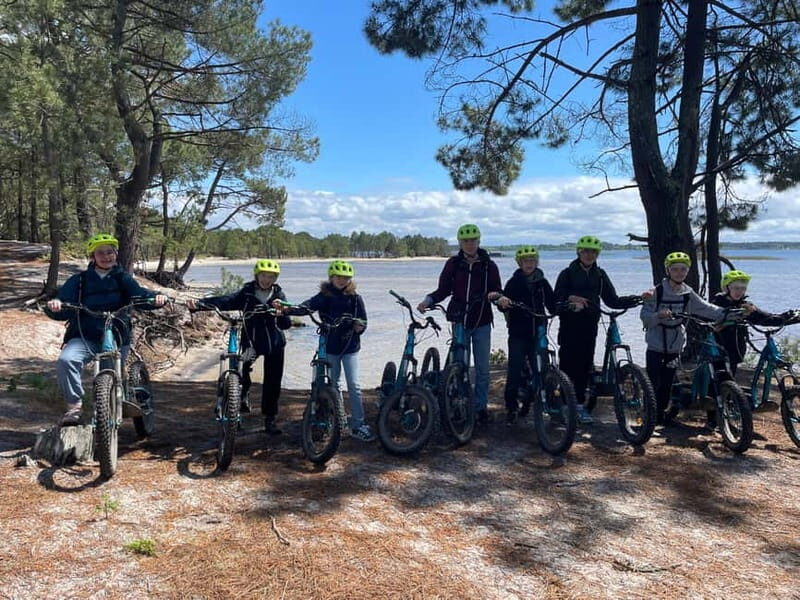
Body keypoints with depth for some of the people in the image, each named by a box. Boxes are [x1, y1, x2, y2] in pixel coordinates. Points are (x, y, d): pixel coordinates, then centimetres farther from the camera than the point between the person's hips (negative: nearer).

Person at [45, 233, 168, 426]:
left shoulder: (122, 279, 9)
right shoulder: (80, 280, 8)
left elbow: (140, 294, -8)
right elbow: (62, 311, 0)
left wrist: (156, 297, -30)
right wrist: (55, 304, -24)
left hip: (116, 339, 1)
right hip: (85, 338, -1)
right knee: (65, 360, -28)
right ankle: (74, 405, -15)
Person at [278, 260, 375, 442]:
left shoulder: (355, 298, -1)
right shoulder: (324, 296, -3)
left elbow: (363, 321, 3)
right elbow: (307, 307, -20)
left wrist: (359, 327, -21)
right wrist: (286, 309, -38)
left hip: (350, 347, -1)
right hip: (330, 346, 1)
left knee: (354, 385, -5)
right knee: (333, 385, 12)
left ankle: (358, 425, 0)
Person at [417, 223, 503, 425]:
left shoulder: (488, 265, 2)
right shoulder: (453, 264, 2)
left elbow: (498, 290, 3)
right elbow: (443, 290, 5)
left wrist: (495, 295, -21)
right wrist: (428, 300, -12)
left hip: (482, 322, 0)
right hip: (459, 321, 0)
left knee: (482, 368, 4)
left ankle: (481, 407, 16)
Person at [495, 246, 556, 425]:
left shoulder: (542, 283, 9)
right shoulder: (513, 283, 0)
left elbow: (552, 306, 9)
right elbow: (505, 306, -13)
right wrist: (502, 302, -35)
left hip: (538, 333, 3)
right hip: (518, 334, -3)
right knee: (514, 371, -6)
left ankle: (528, 402, 24)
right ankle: (511, 408, 4)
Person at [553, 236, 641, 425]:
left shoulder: (600, 275, 11)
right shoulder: (567, 274, 1)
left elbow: (612, 300, 10)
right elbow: (556, 301, -3)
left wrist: (638, 299, -2)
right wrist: (569, 302, -24)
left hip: (589, 327, 3)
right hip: (570, 326, -3)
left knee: (584, 366, 4)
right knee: (568, 365, -4)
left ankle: (580, 405, 12)